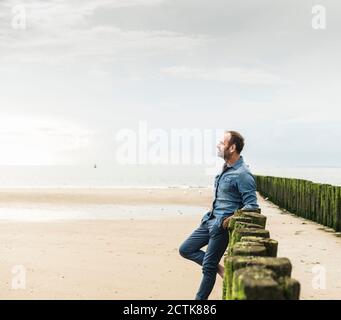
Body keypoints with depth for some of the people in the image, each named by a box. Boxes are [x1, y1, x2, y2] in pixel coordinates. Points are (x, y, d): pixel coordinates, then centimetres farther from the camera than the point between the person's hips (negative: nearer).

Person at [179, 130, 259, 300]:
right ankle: (219, 268, 17)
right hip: (210, 220, 9)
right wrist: (211, 216, 17)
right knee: (185, 249, 12)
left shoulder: (243, 175, -18)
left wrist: (231, 219, -26)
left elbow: (251, 205, -18)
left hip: (222, 225, -9)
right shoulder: (225, 168, 10)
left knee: (208, 267, -1)